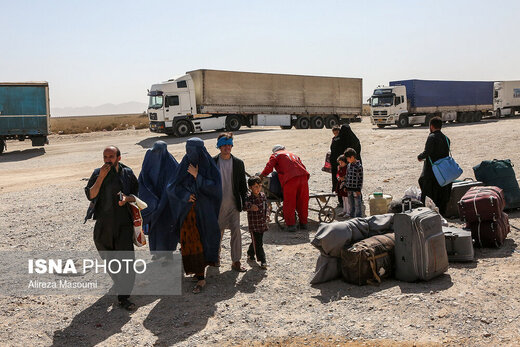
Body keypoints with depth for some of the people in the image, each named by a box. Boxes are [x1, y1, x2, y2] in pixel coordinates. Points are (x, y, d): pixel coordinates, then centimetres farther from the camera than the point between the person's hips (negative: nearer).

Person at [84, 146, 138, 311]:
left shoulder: (127, 173, 2)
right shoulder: (98, 173, 2)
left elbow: (137, 194, 7)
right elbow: (90, 195, -8)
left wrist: (127, 198, -14)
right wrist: (101, 177, -16)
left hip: (123, 223, -2)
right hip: (103, 224, 2)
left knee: (127, 260, -10)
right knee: (109, 259, 16)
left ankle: (123, 297, -3)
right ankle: (118, 282, 43)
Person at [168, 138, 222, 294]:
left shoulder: (210, 167, -5)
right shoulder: (183, 166, 3)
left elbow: (214, 187, -13)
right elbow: (172, 186, 2)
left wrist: (197, 176, -19)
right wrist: (185, 195, -15)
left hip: (204, 211, -2)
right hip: (187, 212, 2)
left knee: (202, 240, 4)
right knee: (190, 242, -1)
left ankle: (200, 275, 20)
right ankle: (200, 277, 9)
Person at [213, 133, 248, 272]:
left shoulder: (238, 163, 4)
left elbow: (242, 184, 8)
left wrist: (243, 201, 1)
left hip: (233, 203, 1)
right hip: (217, 203, -1)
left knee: (236, 231, -4)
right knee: (217, 231, 11)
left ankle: (236, 261, 4)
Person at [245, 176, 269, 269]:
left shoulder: (263, 195, 5)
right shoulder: (249, 198, -15)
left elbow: (266, 206, 15)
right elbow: (246, 206, -33)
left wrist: (267, 214, -1)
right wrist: (250, 207, -54)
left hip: (262, 223, 6)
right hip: (253, 224, -6)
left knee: (257, 240, 20)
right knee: (257, 242, -3)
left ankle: (250, 253, 43)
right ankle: (262, 260, 3)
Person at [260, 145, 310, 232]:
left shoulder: (275, 155, 16)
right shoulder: (294, 155, 34)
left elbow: (269, 168, 3)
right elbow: (302, 166, 28)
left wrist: (260, 176, 15)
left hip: (290, 179, -6)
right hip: (303, 176, 6)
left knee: (289, 203, 3)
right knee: (302, 202, 14)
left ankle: (291, 225, 4)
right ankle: (303, 223, 21)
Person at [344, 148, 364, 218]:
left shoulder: (359, 166, -13)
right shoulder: (349, 165, 8)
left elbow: (361, 179, -12)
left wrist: (359, 189, -13)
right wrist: (346, 186, 13)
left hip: (356, 189, -7)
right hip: (349, 188, 7)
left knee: (358, 205, 1)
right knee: (351, 204, 15)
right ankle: (352, 216, 25)